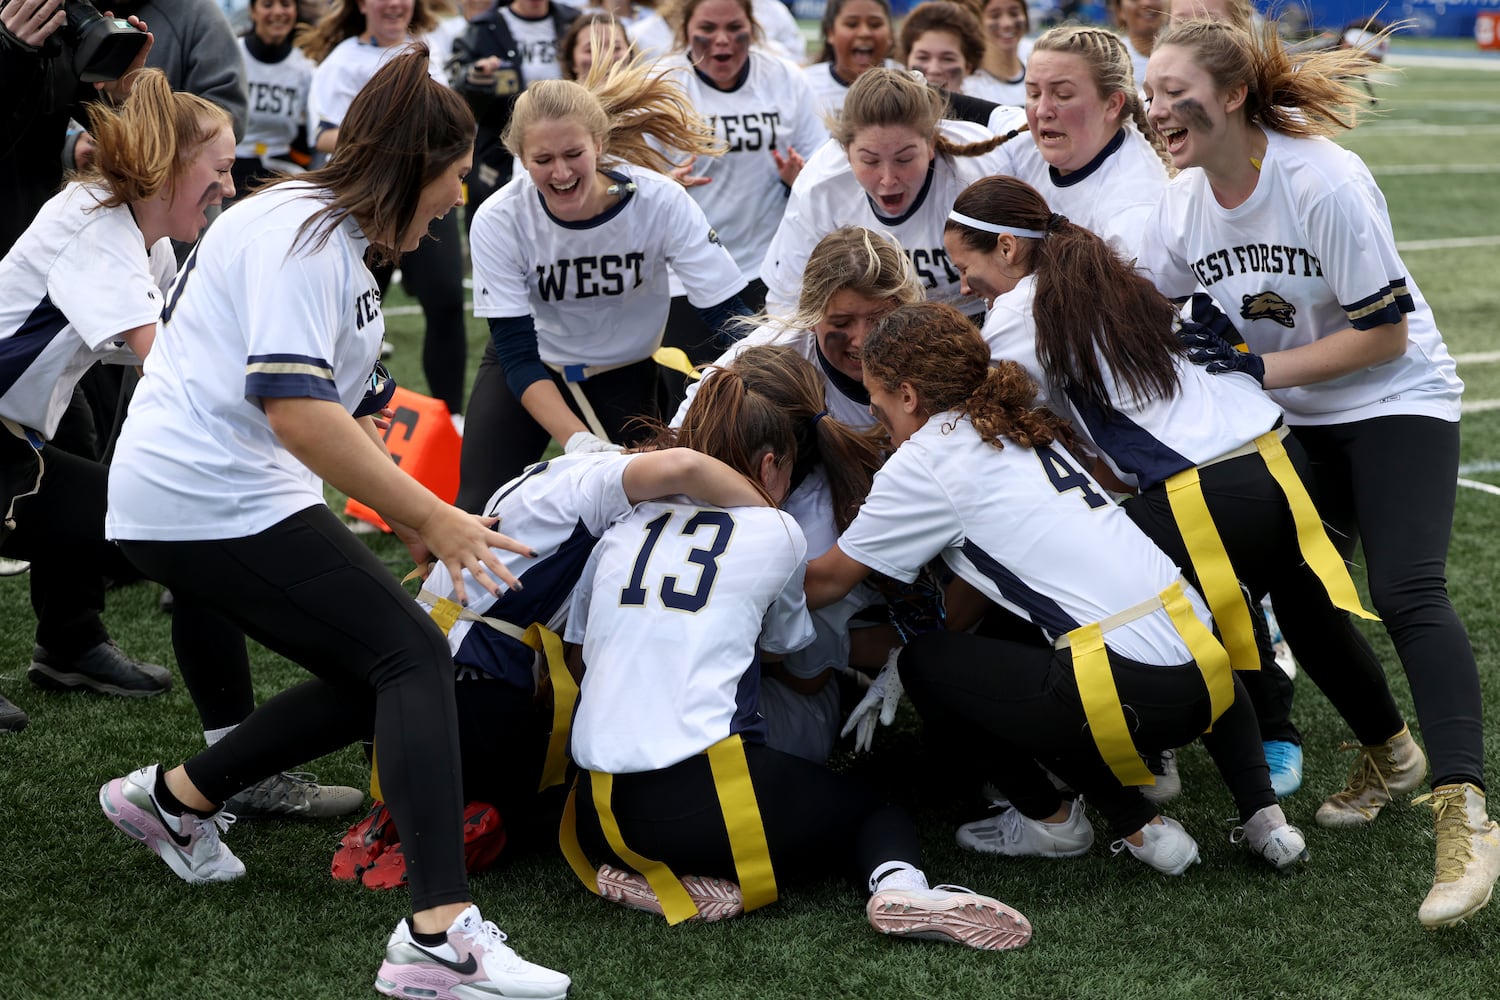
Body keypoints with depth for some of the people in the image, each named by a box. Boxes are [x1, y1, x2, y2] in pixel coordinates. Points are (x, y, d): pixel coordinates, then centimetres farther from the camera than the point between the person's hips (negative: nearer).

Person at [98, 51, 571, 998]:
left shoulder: (336, 238, 17)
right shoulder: (300, 234, -15)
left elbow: (344, 410, 26)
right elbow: (296, 410, -25)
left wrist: (411, 512, 21)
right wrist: (429, 516, -21)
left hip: (207, 498, 10)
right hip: (212, 496, -10)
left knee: (374, 683, 11)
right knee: (413, 655, -15)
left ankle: (178, 796, 22)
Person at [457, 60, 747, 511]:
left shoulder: (660, 200, -25)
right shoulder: (498, 221, -24)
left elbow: (729, 318, -25)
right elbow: (517, 355, -24)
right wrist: (577, 439, -40)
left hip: (626, 374, 1)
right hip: (529, 371, -1)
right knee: (479, 513, -14)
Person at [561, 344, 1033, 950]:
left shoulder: (623, 530, 14)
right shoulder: (774, 532, 5)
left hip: (599, 812, 4)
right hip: (702, 796, -4)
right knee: (879, 811, 18)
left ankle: (671, 882, 1)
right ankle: (899, 884, -15)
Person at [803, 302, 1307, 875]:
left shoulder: (925, 461, 1)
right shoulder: (1023, 431, 23)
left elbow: (827, 580, 11)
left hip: (1131, 694, -7)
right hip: (1206, 670, 7)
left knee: (923, 662, 11)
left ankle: (1048, 819, 18)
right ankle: (1261, 814, 25)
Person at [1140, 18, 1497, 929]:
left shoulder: (1323, 181, -24)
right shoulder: (1184, 204, -5)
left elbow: (1385, 334, -21)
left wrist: (1264, 369, -23)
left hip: (1395, 402, -7)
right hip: (1295, 420, 7)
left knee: (1408, 592, -21)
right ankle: (1386, 754, 26)